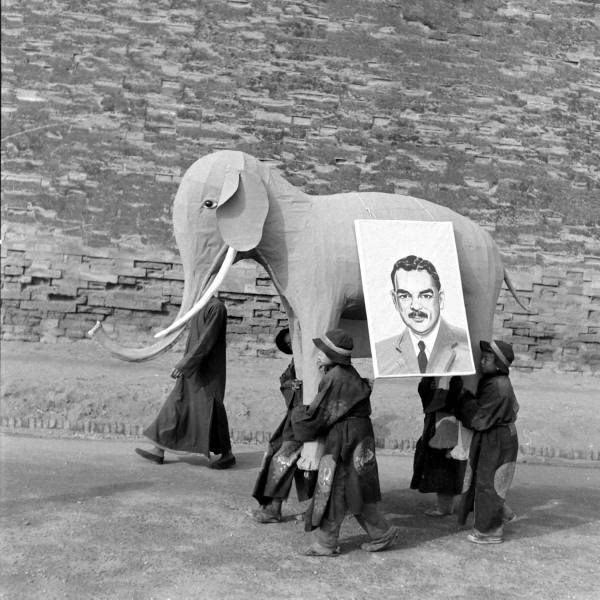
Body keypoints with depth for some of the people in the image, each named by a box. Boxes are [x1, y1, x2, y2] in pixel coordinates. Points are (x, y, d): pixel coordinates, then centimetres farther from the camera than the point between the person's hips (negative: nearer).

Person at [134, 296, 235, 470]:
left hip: (208, 372, -10)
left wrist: (184, 364, -23)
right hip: (193, 370, 10)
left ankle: (227, 454, 13)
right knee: (176, 405, 9)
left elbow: (206, 342, -23)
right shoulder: (201, 307, 11)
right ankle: (158, 450, 14)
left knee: (210, 412, -1)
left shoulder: (216, 308, -18)